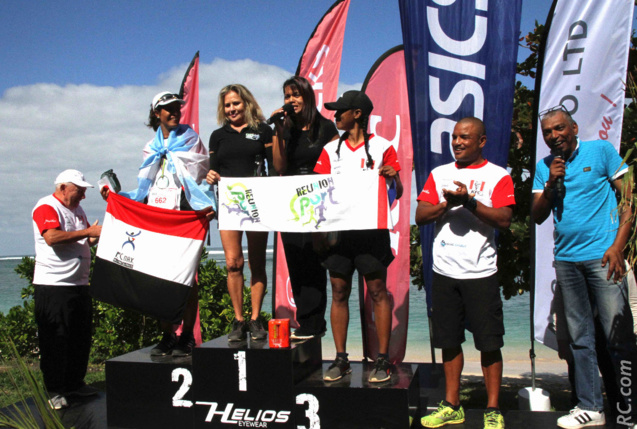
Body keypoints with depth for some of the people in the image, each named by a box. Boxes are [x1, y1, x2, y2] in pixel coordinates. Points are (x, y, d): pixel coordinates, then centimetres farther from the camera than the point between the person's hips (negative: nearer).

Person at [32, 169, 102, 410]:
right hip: (52, 285, -8)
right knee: (55, 340, -1)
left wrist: (98, 233, 3)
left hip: (79, 285, 8)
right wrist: (88, 232, -23)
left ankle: (75, 383, 24)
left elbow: (86, 240, 25)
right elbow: (52, 237, -26)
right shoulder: (46, 207, -9)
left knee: (81, 337, 12)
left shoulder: (77, 210, 18)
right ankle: (54, 390, 8)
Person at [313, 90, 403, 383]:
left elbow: (397, 193, 0)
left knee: (377, 292, 0)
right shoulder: (330, 150, 13)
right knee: (339, 292, 5)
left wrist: (393, 178, -21)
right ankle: (341, 359, 15)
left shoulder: (382, 147, 2)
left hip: (371, 228, -4)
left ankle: (383, 360, 8)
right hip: (338, 228, 4)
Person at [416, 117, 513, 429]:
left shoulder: (498, 176, 1)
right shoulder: (439, 174, 12)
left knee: (489, 343, 1)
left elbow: (504, 220, -11)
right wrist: (447, 203, -11)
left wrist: (469, 201, -20)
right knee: (449, 340, 11)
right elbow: (420, 216, 5)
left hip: (480, 272, -4)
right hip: (444, 271, 4)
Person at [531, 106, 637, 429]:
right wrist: (551, 183, -7)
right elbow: (537, 217, 9)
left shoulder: (601, 151, 1)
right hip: (566, 260, 4)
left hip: (601, 256, -4)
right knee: (580, 338, 9)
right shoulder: (544, 167, 11)